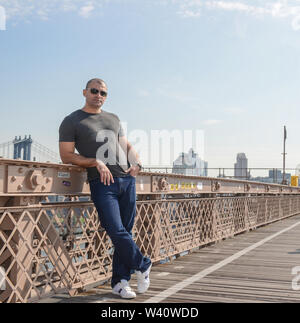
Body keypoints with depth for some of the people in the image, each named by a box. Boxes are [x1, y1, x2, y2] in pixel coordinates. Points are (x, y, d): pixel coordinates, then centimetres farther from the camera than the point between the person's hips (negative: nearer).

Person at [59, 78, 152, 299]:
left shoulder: (114, 119, 22)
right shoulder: (72, 121, 6)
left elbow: (127, 146, 28)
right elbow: (66, 156, 0)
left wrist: (136, 163, 7)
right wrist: (96, 162, -12)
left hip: (127, 180, 5)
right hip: (102, 183, -5)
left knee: (126, 231, 3)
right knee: (117, 232, -14)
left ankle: (120, 282, 13)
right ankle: (142, 265, 10)